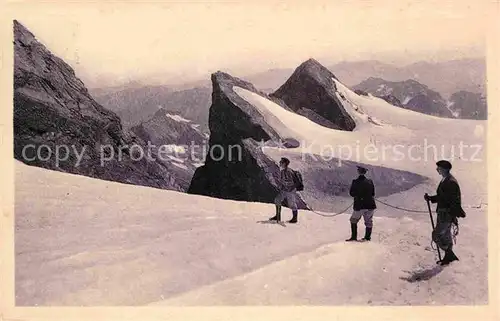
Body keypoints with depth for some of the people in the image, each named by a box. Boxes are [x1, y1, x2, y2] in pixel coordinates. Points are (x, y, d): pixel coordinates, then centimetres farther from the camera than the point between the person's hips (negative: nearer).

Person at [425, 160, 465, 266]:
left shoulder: (451, 182, -21)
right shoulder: (444, 180, 9)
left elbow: (455, 201, -22)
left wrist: (454, 216, -22)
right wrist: (430, 198, 5)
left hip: (447, 214, -10)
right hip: (442, 213, 10)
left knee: (437, 235, -7)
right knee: (446, 235, 20)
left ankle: (450, 255, 6)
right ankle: (448, 256, 33)